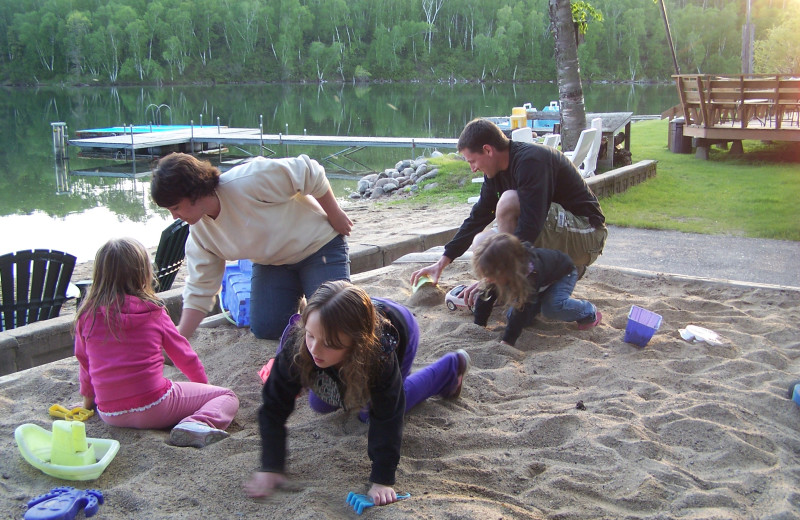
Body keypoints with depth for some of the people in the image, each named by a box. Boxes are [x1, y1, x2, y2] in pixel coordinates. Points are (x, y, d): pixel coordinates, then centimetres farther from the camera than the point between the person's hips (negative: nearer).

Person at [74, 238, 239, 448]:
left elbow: (84, 360, 14)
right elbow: (183, 355, 7)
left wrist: (88, 399, 32)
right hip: (154, 407, -4)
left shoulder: (87, 315, 1)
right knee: (228, 397, 4)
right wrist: (203, 383, 25)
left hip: (110, 415, 4)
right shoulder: (154, 312, -4)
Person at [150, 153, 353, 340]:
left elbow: (310, 173, -24)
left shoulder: (247, 181, -33)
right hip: (271, 263, 6)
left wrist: (335, 215, -16)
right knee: (264, 329, -6)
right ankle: (295, 296, 23)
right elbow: (199, 290, -5)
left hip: (319, 243, -6)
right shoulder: (199, 231, -10)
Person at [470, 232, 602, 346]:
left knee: (553, 306, -34)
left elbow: (522, 310, -47)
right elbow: (486, 299, -18)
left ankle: (589, 312, -6)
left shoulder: (531, 272, -46)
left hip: (563, 274, -6)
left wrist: (507, 341, -50)